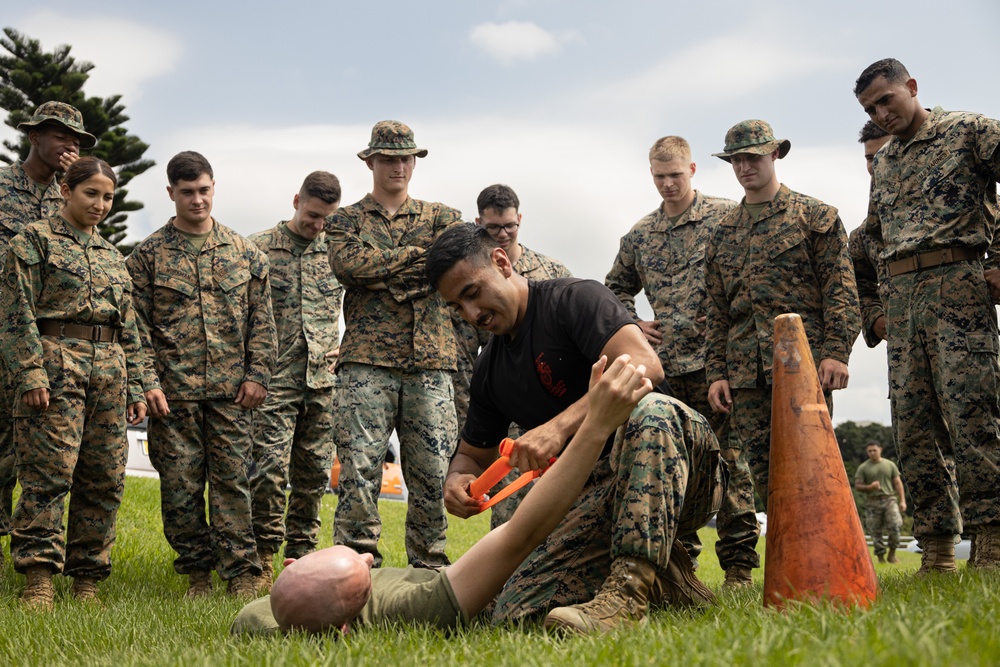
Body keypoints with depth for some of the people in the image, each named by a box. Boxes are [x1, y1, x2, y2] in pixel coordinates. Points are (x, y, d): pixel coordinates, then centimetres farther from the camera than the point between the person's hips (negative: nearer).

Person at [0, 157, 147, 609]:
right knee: (49, 474, -12)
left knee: (105, 480, 3)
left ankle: (87, 580, 10)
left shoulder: (113, 256, 21)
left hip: (109, 370, 6)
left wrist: (135, 386, 15)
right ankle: (39, 579, -9)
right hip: (55, 362, -6)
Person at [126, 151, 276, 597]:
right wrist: (148, 383, -7)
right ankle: (196, 571, 15)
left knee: (232, 480, 0)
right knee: (179, 484, 3)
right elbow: (136, 325, 2)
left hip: (231, 391, 1)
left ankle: (241, 572, 5)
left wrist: (257, 374, 1)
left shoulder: (244, 252, 10)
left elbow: (262, 320, 10)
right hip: (173, 392, 0)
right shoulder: (148, 255, 5)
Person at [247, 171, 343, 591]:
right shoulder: (258, 248, 1)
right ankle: (263, 557, 1)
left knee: (314, 474, 7)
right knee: (270, 469, -11)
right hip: (274, 379, -3)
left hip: (323, 381, 3)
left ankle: (301, 556, 17)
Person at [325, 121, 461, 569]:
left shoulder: (440, 217, 17)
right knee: (359, 465, -8)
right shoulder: (344, 221, 15)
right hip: (367, 362, -1)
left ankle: (429, 568, 11)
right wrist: (416, 255, -6)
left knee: (433, 470, 2)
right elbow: (348, 264, -7)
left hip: (430, 361, 1)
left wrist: (382, 272, -10)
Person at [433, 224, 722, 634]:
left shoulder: (575, 300, -5)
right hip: (602, 491, 6)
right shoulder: (489, 372, 17)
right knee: (516, 610, -18)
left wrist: (560, 425, -32)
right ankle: (656, 567, 1)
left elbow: (645, 365, -23)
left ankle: (628, 592, -39)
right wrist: (457, 480, 1)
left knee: (649, 408, -41)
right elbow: (473, 455, 27)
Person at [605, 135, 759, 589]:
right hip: (664, 365, 5)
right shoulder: (639, 235, 15)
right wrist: (632, 325, 11)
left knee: (729, 460, -5)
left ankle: (738, 562, -1)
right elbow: (616, 288, 28)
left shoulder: (726, 218, 2)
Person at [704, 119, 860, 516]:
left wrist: (835, 350, -11)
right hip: (744, 372, 5)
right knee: (763, 471, 2)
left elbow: (840, 288, 0)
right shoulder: (722, 234, 20)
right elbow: (717, 311, 19)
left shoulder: (815, 216, 8)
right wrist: (716, 372, 10)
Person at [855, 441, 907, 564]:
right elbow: (857, 485, 4)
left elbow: (898, 483, 12)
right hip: (872, 502, 0)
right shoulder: (863, 468, 7)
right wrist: (869, 487, -15)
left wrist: (902, 500, 4)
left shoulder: (890, 465, 11)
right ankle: (880, 557, 8)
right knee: (875, 532, -1)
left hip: (890, 499, 0)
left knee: (894, 526, -13)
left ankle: (892, 554, 4)